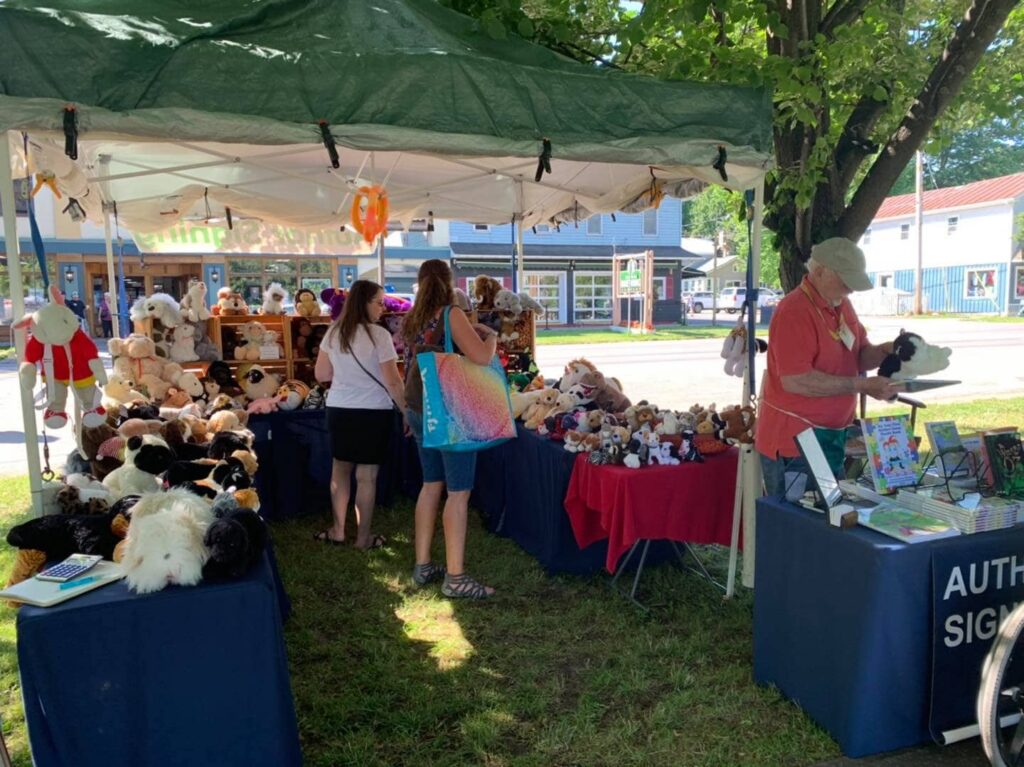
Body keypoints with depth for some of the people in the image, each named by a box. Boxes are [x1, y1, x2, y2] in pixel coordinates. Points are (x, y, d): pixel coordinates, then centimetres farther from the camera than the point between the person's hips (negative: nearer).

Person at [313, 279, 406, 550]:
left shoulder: (333, 332, 4)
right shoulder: (379, 335, -13)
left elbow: (321, 374, 10)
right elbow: (393, 382, -14)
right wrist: (407, 410, -5)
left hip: (338, 409, 6)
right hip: (373, 412, -5)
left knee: (340, 468, 18)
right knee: (366, 476, 3)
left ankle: (338, 530, 28)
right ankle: (363, 537, 13)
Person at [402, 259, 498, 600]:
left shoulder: (414, 319, 9)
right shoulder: (451, 314, -12)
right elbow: (481, 357, -20)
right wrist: (491, 337, -3)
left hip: (419, 411, 8)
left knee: (432, 484, 15)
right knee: (459, 491, -3)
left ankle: (423, 565, 22)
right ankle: (455, 577, 0)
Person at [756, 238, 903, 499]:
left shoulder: (842, 304, 11)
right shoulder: (794, 311, -17)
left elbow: (859, 355, 16)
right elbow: (795, 380, -24)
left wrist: (883, 352, -7)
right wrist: (861, 386, -21)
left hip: (834, 436, 9)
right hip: (792, 441, -8)